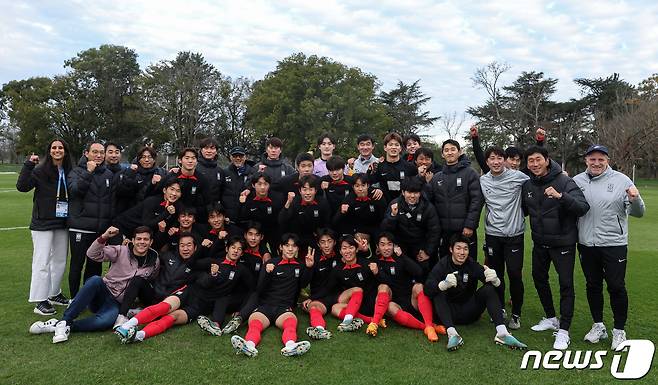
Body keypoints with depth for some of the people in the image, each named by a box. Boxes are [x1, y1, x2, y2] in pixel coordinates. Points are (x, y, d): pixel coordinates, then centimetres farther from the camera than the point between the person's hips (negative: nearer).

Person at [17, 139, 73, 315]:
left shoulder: (69, 172, 5)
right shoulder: (40, 170, -6)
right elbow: (22, 186, -18)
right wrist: (28, 164, -23)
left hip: (62, 223, 5)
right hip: (43, 223, -5)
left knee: (60, 261, 14)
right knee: (42, 262, -3)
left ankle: (54, 294, 29)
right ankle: (40, 301, 2)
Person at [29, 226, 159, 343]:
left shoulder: (154, 262, 2)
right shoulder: (121, 251, -2)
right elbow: (92, 254, -11)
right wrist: (104, 237, -28)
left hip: (117, 303, 0)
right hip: (103, 291, 0)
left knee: (106, 321, -36)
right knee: (95, 280, -35)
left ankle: (58, 325, -25)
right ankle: (64, 321, -31)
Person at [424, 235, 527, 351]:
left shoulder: (472, 265, -2)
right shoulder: (442, 265, -9)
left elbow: (496, 283, -11)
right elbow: (427, 289, -24)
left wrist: (494, 279, -36)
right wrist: (444, 284, -44)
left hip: (469, 313, 2)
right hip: (450, 313, -2)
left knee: (489, 289, -16)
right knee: (438, 293, -28)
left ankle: (502, 333, -28)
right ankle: (452, 334, -41)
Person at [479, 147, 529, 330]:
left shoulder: (518, 176, -6)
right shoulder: (483, 181, 3)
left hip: (514, 234, -2)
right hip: (492, 234, 3)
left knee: (515, 274, -3)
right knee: (495, 274, 10)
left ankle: (516, 314, 14)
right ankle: (499, 309, 27)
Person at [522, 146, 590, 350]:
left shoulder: (564, 182, -15)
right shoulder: (527, 186, 1)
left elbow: (583, 207, -26)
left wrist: (560, 196, -40)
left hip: (563, 241, -6)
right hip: (540, 242, 6)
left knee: (566, 284, -3)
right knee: (539, 278, 17)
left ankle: (564, 331, 8)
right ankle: (551, 318, 36)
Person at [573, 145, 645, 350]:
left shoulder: (621, 180, -6)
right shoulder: (577, 181, 1)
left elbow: (638, 213, -6)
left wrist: (635, 199, -27)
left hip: (614, 244, -3)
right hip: (587, 244, 3)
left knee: (616, 287, 2)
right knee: (593, 285, 14)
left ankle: (619, 330, 19)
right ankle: (598, 326, 30)